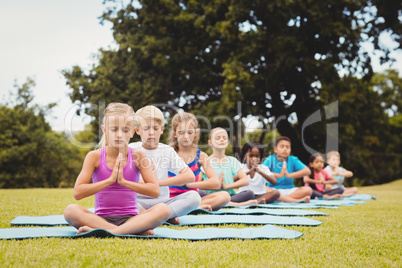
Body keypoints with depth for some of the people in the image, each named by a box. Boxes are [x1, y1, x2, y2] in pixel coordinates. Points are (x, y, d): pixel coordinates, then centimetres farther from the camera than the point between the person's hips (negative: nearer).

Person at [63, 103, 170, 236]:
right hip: (101, 218, 0)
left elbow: (155, 191, -8)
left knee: (163, 209, -27)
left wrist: (123, 181, -17)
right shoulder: (94, 157, 0)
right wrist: (110, 180, -16)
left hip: (130, 218, 0)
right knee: (70, 210, -30)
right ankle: (135, 230, -34)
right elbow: (78, 193, -10)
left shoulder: (138, 156, 1)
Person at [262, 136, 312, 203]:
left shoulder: (293, 160, 8)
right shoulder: (270, 159, 3)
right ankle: (295, 200, -34)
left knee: (308, 190, -23)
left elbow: (307, 171, -5)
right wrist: (279, 175, -24)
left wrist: (289, 175, -17)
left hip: (289, 190, 2)